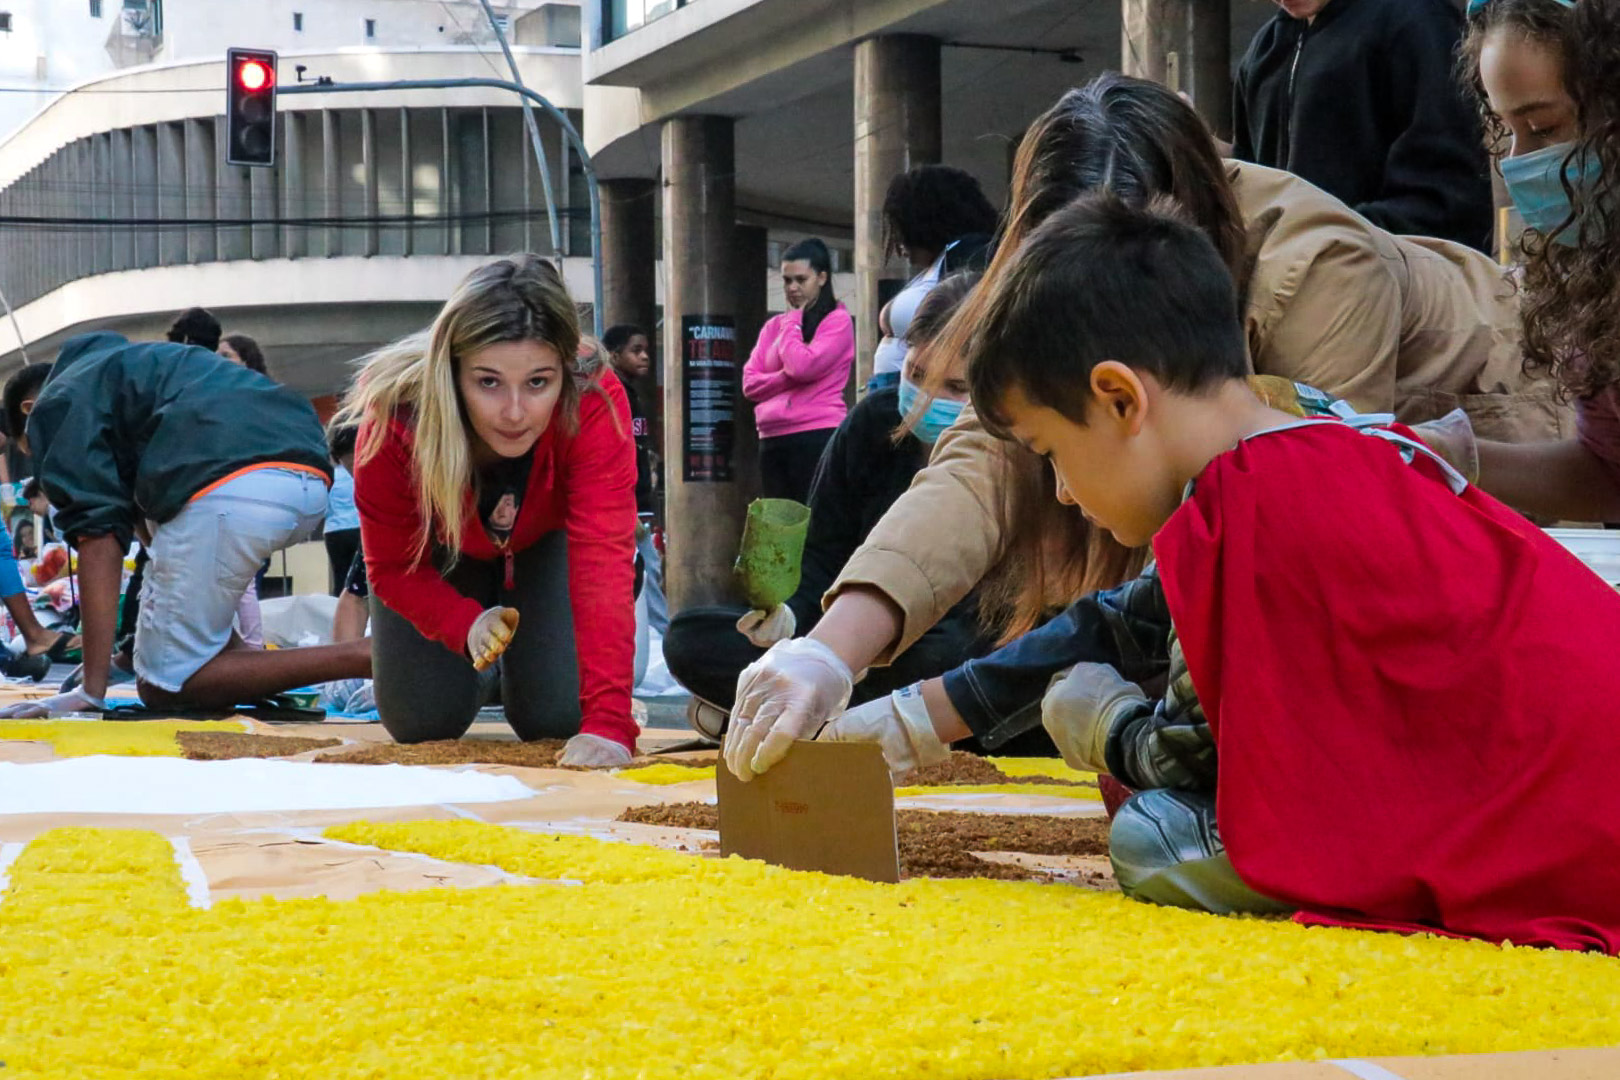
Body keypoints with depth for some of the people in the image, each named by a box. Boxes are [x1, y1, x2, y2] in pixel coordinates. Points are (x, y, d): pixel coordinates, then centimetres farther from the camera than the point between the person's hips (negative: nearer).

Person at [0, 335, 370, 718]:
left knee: (163, 686, 1)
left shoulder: (58, 403, 15)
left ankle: (365, 659, -14)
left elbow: (99, 536, 0)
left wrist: (92, 690, -4)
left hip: (232, 489, -9)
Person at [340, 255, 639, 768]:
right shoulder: (396, 417, -39)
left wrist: (607, 722, -60)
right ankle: (485, 666, 28)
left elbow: (604, 563, -50)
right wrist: (466, 624, -45)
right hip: (441, 543, 0)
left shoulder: (594, 405, -43)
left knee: (553, 719, -10)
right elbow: (392, 567, -24)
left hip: (545, 537, 0)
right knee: (420, 721, -7)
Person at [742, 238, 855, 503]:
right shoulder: (774, 326, 16)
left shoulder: (838, 321, -2)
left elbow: (803, 366, -16)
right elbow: (749, 383, 8)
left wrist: (792, 322, -1)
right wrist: (788, 377, -9)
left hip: (818, 438, -7)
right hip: (773, 441, 7)